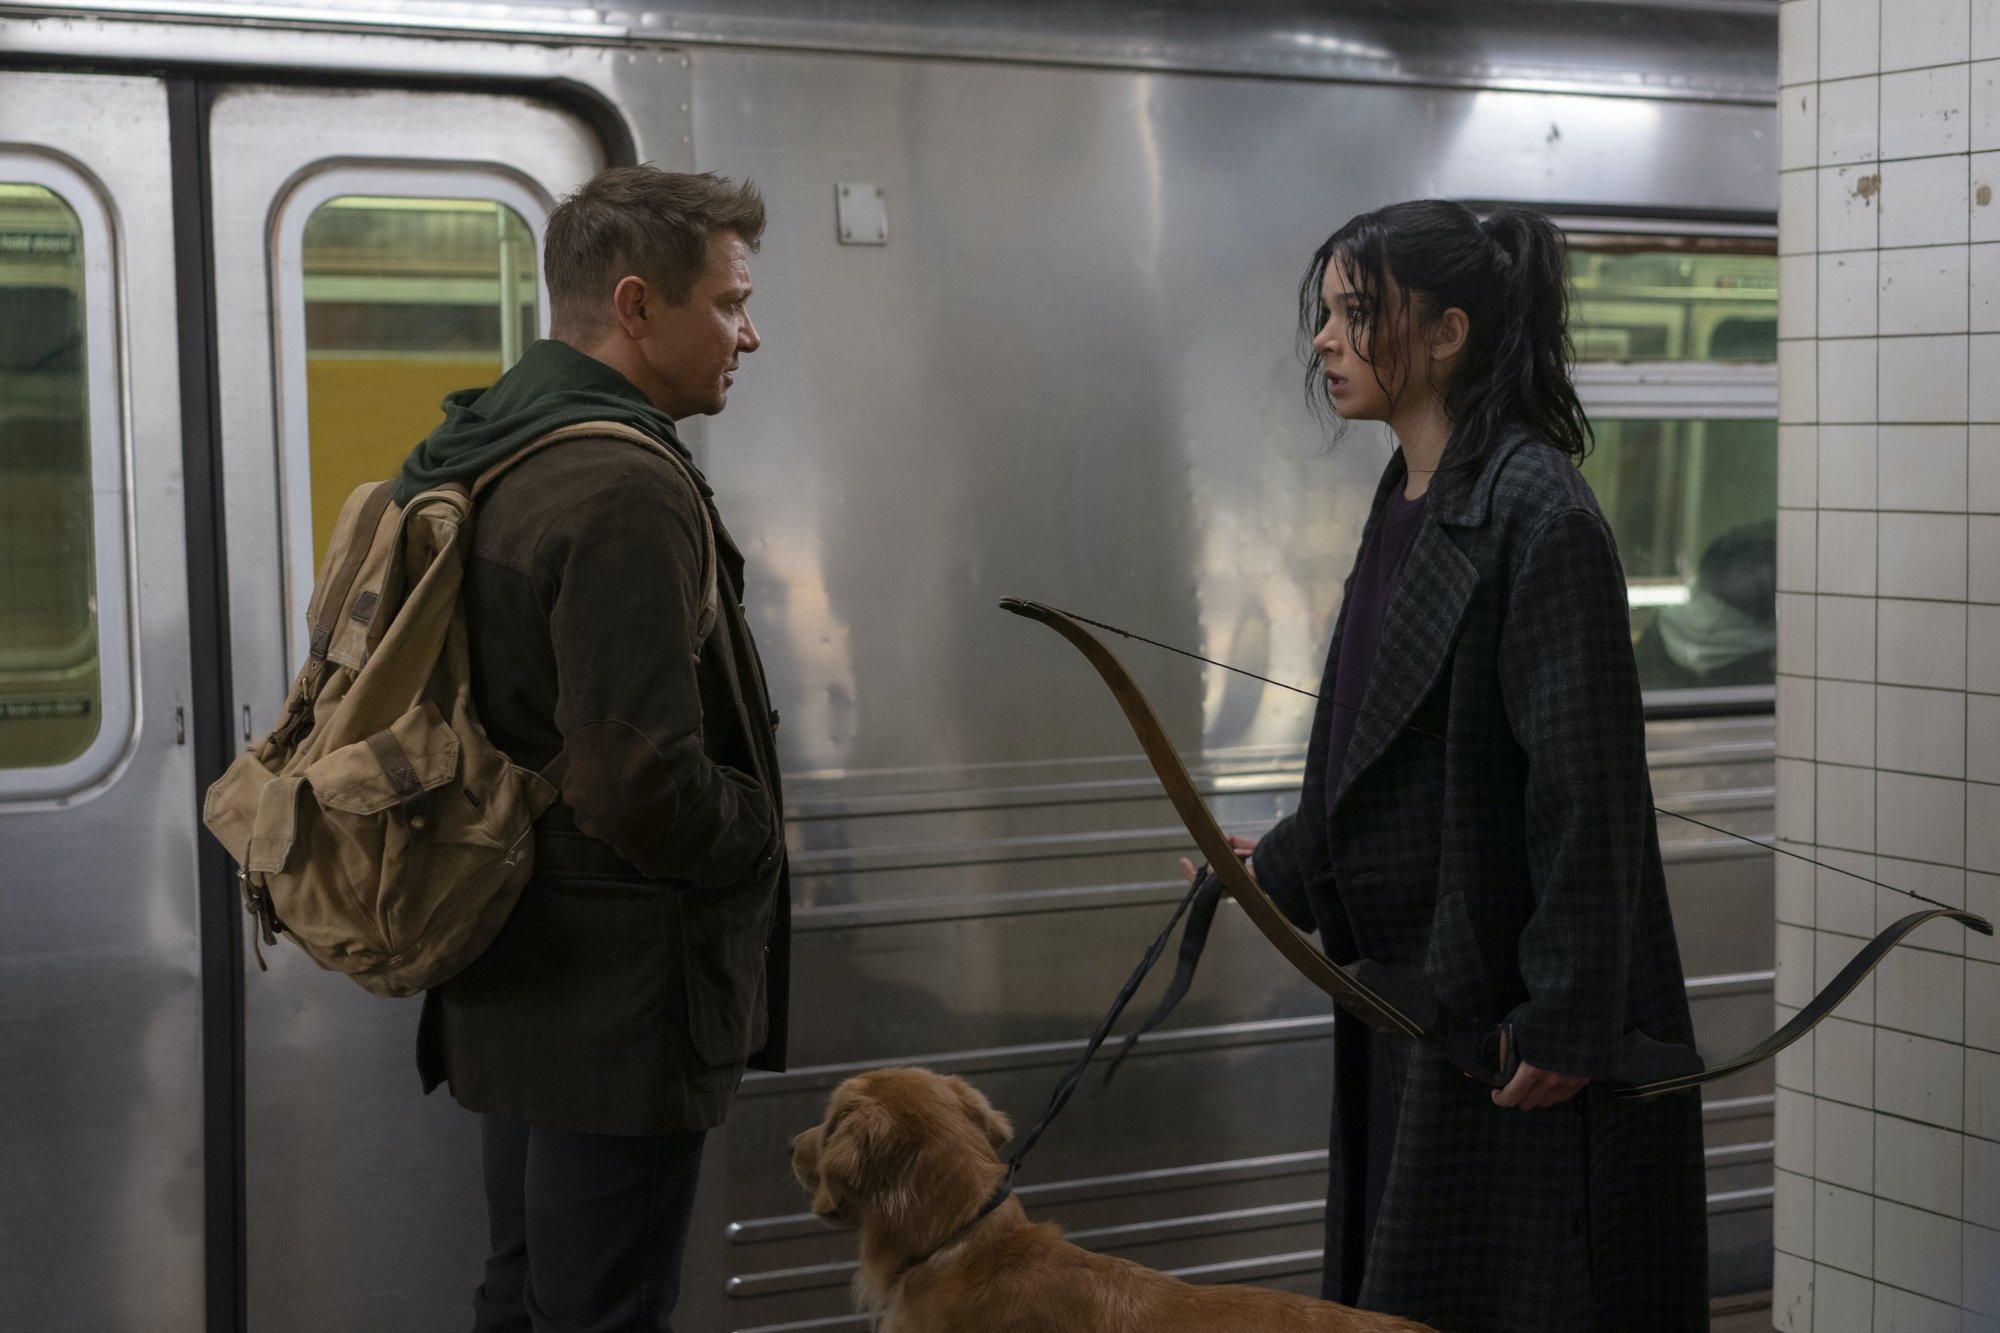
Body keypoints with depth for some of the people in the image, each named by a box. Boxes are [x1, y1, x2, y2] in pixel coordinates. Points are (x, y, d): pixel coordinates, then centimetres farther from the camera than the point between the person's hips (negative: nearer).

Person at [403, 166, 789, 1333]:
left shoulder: (488, 458, 9)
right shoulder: (626, 492, -22)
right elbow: (646, 788, -27)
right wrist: (765, 838, -8)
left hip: (518, 982, 10)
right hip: (621, 1007, -10)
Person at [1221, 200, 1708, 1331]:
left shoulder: (1538, 515, -17)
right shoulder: (1410, 501, 10)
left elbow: (1586, 785, -20)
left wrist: (1563, 1020, -20)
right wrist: (1284, 867, 30)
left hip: (1513, 994, -9)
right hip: (1412, 976, 9)